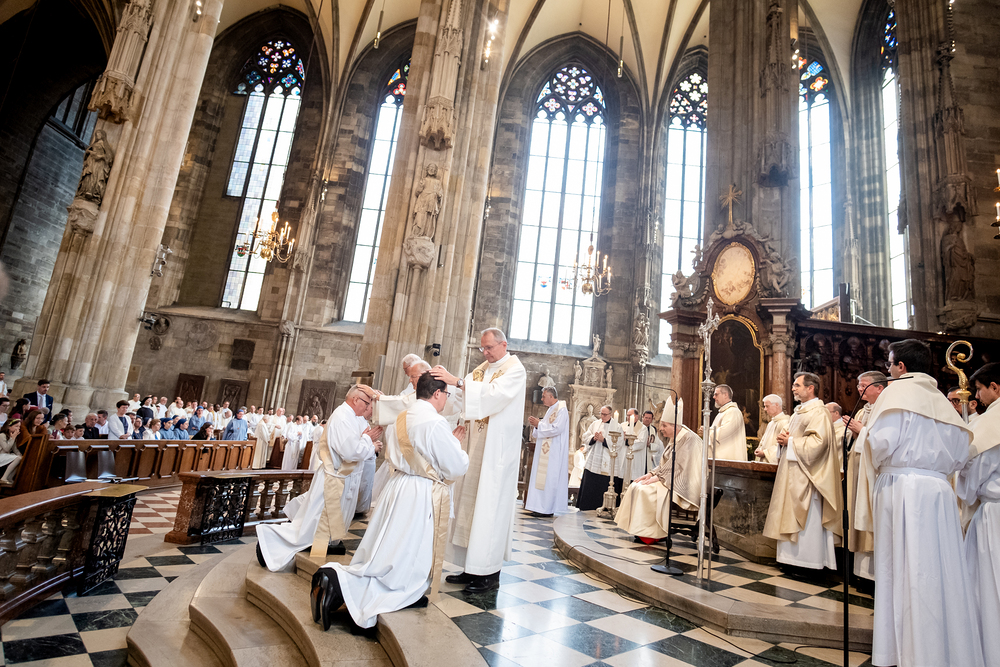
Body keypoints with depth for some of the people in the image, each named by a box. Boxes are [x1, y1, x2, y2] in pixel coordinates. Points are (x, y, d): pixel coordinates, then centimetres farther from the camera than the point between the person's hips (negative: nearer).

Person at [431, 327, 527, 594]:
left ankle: (490, 574, 6)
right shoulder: (482, 368, 16)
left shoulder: (515, 369, -6)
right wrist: (447, 378, -13)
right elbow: (465, 394, 4)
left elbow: (494, 393, -23)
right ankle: (473, 567, 19)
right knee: (471, 503, 9)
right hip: (477, 445, 7)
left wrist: (457, 381, -30)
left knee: (491, 506, -4)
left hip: (498, 449, -7)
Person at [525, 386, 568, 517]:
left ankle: (547, 508, -3)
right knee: (541, 477, 7)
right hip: (545, 451, 9)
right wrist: (536, 424, 5)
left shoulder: (561, 410, -9)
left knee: (548, 478, -8)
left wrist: (539, 424, -13)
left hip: (553, 452, -9)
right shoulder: (550, 410, 19)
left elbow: (556, 428, -20)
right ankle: (541, 506, 11)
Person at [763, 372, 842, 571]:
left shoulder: (818, 412, -12)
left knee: (808, 519, -2)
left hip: (806, 475, -9)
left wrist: (790, 441, -15)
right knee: (791, 517, 11)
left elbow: (818, 441, -24)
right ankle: (794, 557, 19)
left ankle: (811, 562, 7)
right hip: (792, 473, 9)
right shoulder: (799, 412, 17)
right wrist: (783, 439, 3)